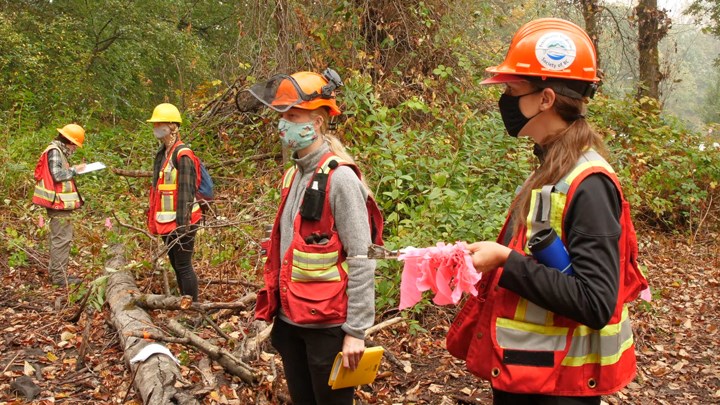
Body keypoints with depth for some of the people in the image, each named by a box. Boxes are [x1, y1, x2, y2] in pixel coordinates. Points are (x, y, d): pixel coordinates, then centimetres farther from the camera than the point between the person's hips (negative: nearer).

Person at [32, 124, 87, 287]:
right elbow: (57, 175, -22)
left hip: (58, 203, 11)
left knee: (58, 237, 18)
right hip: (59, 202, -11)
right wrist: (74, 170, -11)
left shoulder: (58, 151, 17)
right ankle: (59, 275, -4)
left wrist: (73, 170, 2)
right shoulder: (55, 151, -13)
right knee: (62, 238, -7)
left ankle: (55, 271, 27)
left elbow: (58, 173, 12)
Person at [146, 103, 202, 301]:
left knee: (183, 266, -3)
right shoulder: (162, 154, 13)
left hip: (181, 222, -9)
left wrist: (182, 223, -20)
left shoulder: (182, 155, -15)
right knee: (175, 265, 16)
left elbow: (186, 191, -18)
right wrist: (153, 218, 19)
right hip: (166, 222, 9)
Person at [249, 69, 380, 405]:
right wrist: (274, 308, 17)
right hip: (290, 320, 7)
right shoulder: (293, 175, 7)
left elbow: (360, 260, -17)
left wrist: (356, 330, -17)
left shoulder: (339, 178, -16)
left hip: (327, 324, -7)